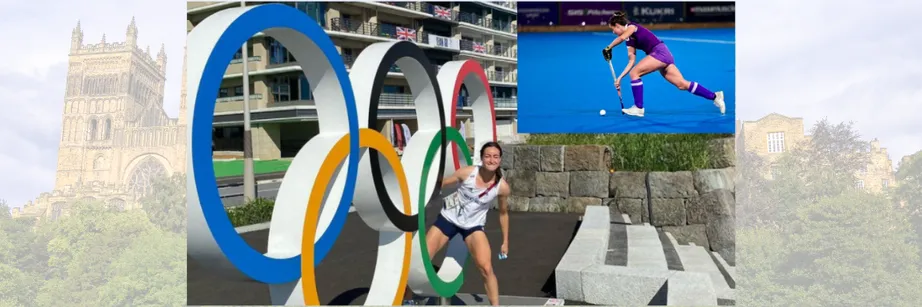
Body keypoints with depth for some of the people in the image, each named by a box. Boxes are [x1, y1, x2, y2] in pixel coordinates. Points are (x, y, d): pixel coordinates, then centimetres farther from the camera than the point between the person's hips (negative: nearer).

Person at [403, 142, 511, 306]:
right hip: (448, 218, 0)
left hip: (473, 226, 0)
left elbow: (503, 213, 2)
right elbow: (440, 184, -8)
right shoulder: (467, 172, -21)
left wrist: (505, 241, 7)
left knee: (486, 268, -18)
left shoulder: (502, 187, -16)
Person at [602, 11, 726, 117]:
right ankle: (715, 96, 7)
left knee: (634, 73, -11)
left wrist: (608, 48, -17)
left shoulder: (632, 26, -2)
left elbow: (621, 37, -26)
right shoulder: (629, 40, 19)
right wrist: (620, 77, 9)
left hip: (660, 51, -9)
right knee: (682, 84, 3)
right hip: (662, 55, 9)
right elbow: (631, 62, 14)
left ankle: (638, 108, -7)